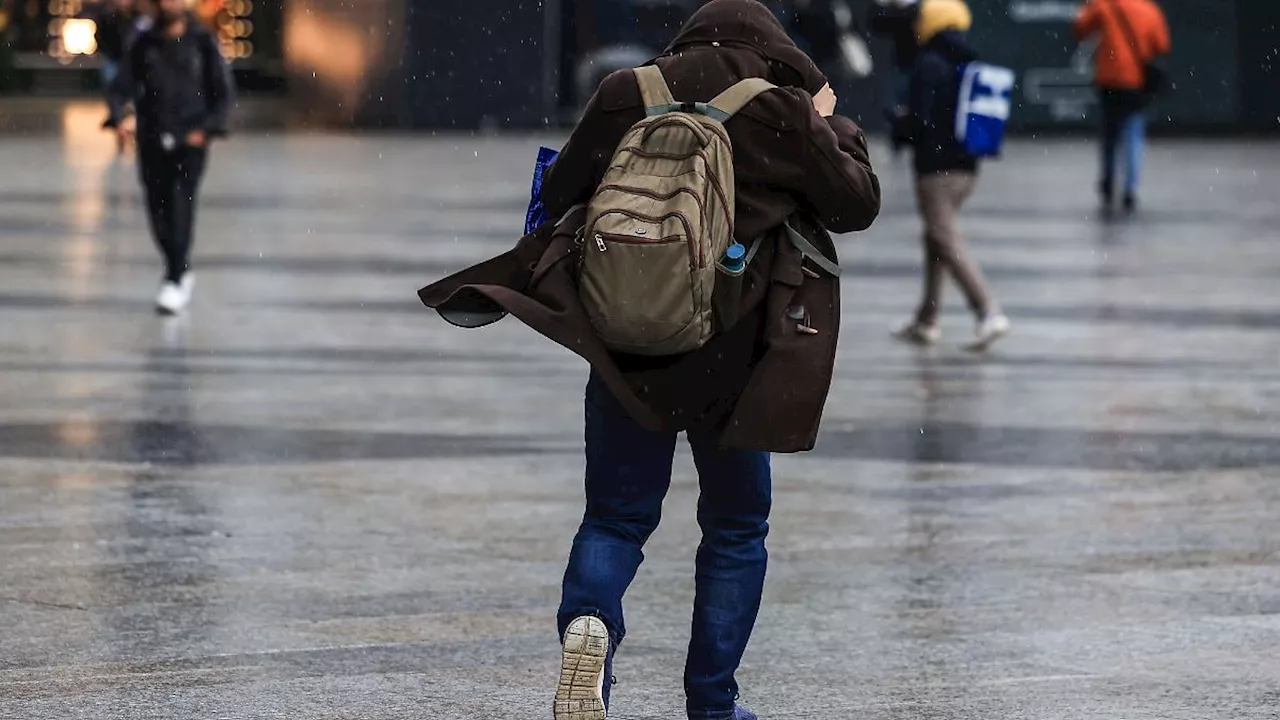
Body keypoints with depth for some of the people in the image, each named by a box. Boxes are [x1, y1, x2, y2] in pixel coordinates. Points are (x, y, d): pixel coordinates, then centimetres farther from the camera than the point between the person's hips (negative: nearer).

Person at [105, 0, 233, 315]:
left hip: (190, 139, -3)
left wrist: (206, 129, -10)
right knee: (158, 210, 6)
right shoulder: (145, 45, 8)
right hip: (152, 141, 3)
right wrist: (119, 117, -14)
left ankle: (175, 281, -18)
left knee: (180, 205, -16)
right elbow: (121, 86, 6)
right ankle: (182, 272, 27)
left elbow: (223, 93, 3)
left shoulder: (203, 43, 2)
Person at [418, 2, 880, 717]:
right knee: (735, 526, 14)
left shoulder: (628, 95, 1)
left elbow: (558, 194, 8)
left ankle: (588, 619, -20)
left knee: (617, 516, 11)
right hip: (737, 354, -1)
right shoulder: (785, 113, -6)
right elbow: (858, 203, 5)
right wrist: (832, 128, 20)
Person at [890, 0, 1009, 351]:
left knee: (948, 241, -9)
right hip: (967, 165, 8)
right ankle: (927, 320, 25)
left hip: (935, 167, -8)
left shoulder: (929, 65, -13)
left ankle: (989, 312, -23)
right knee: (935, 237, 19)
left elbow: (920, 120, -19)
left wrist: (899, 126, 2)